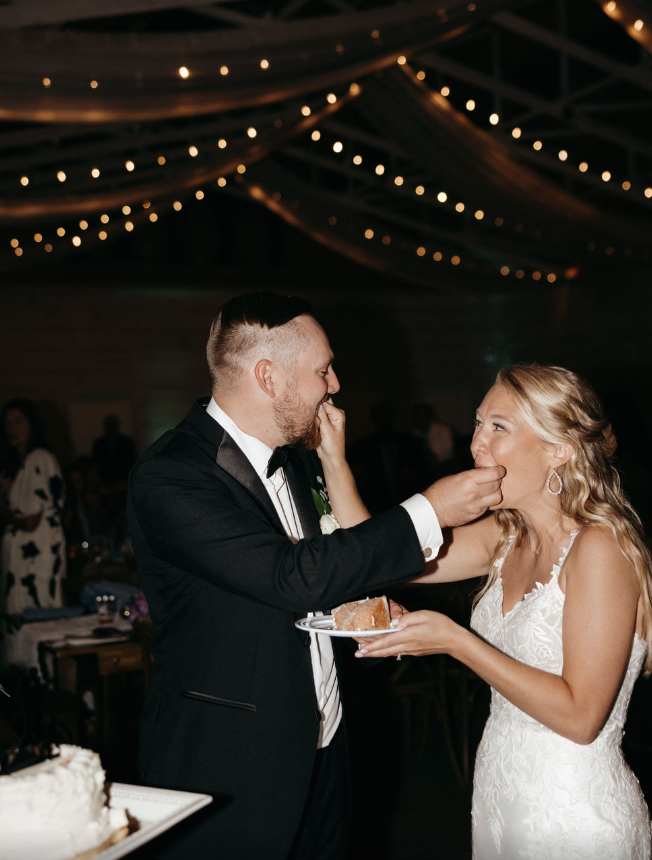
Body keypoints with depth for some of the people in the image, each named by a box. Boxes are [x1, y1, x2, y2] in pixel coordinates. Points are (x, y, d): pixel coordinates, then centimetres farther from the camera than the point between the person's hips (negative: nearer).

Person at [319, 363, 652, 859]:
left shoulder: (600, 547, -21)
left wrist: (455, 641, -24)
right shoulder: (506, 536, 2)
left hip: (575, 820, -7)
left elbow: (580, 716, -24)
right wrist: (334, 460, -6)